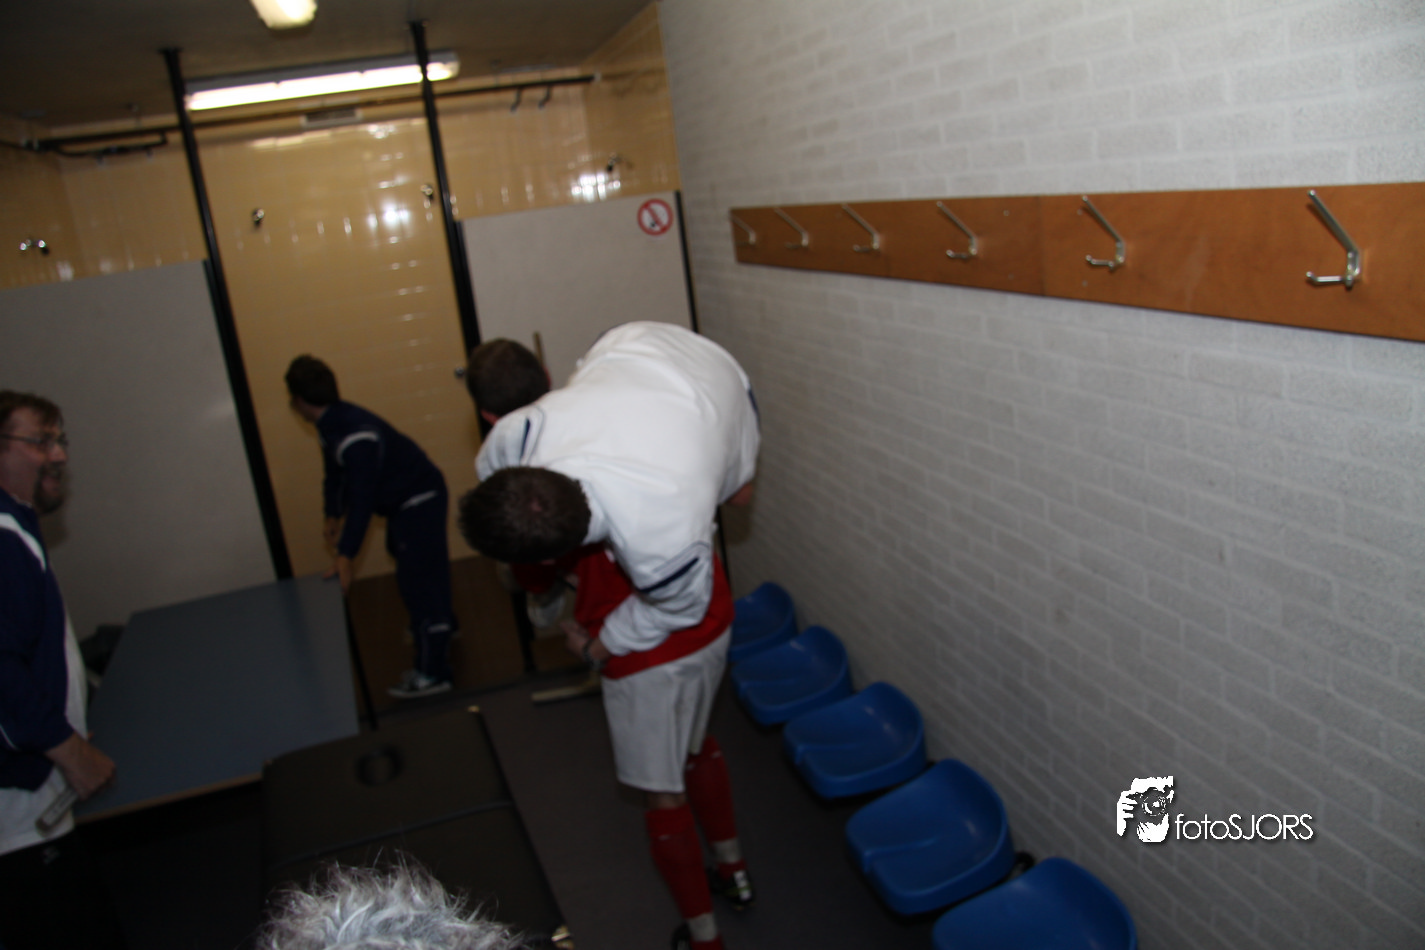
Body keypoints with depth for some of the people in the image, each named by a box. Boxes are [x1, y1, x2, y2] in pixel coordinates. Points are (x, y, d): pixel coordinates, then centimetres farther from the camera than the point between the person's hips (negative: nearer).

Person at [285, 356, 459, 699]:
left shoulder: (355, 436, -32)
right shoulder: (332, 425, 0)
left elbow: (361, 499, -33)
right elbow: (334, 473, 13)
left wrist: (346, 556, -32)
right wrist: (333, 515, 5)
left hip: (420, 502, -11)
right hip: (403, 503, 11)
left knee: (417, 579, -10)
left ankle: (432, 674, -5)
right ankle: (442, 625, 50)